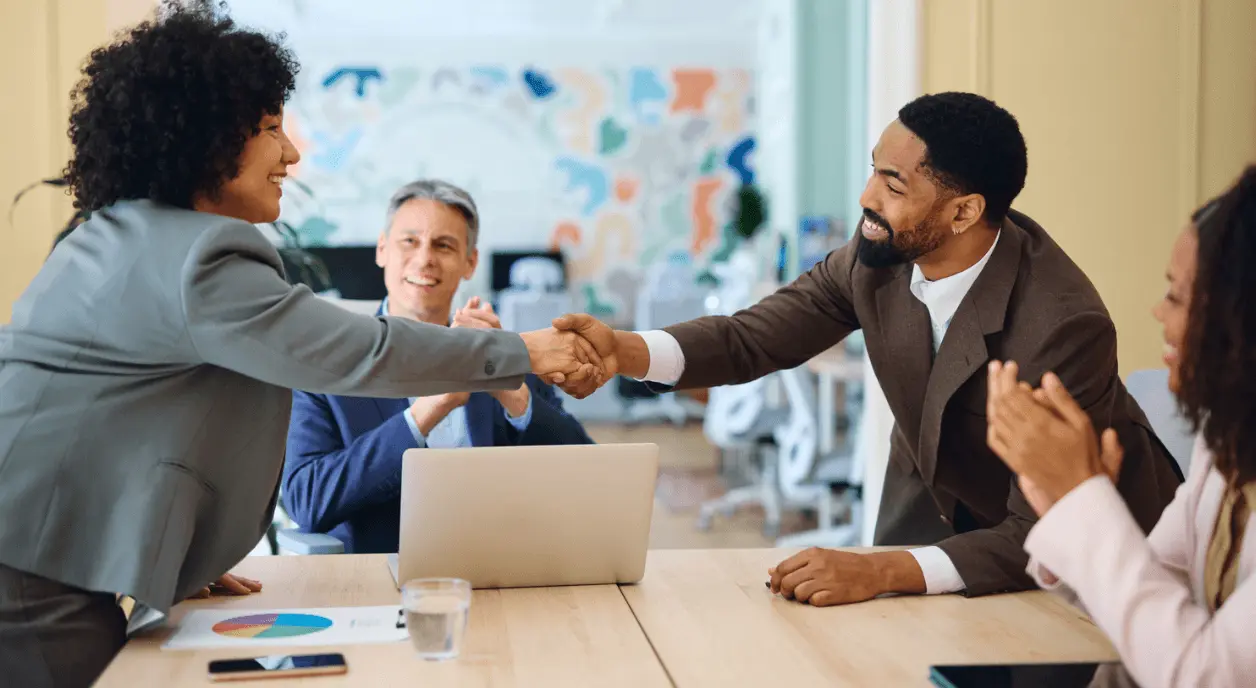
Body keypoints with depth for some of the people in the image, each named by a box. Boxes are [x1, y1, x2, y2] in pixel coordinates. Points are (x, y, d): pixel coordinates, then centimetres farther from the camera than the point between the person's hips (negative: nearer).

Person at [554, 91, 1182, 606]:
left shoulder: (1064, 327, -34)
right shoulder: (882, 254, -18)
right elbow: (753, 338, -10)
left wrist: (881, 572, -45)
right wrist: (626, 352, -27)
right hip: (936, 510, 5)